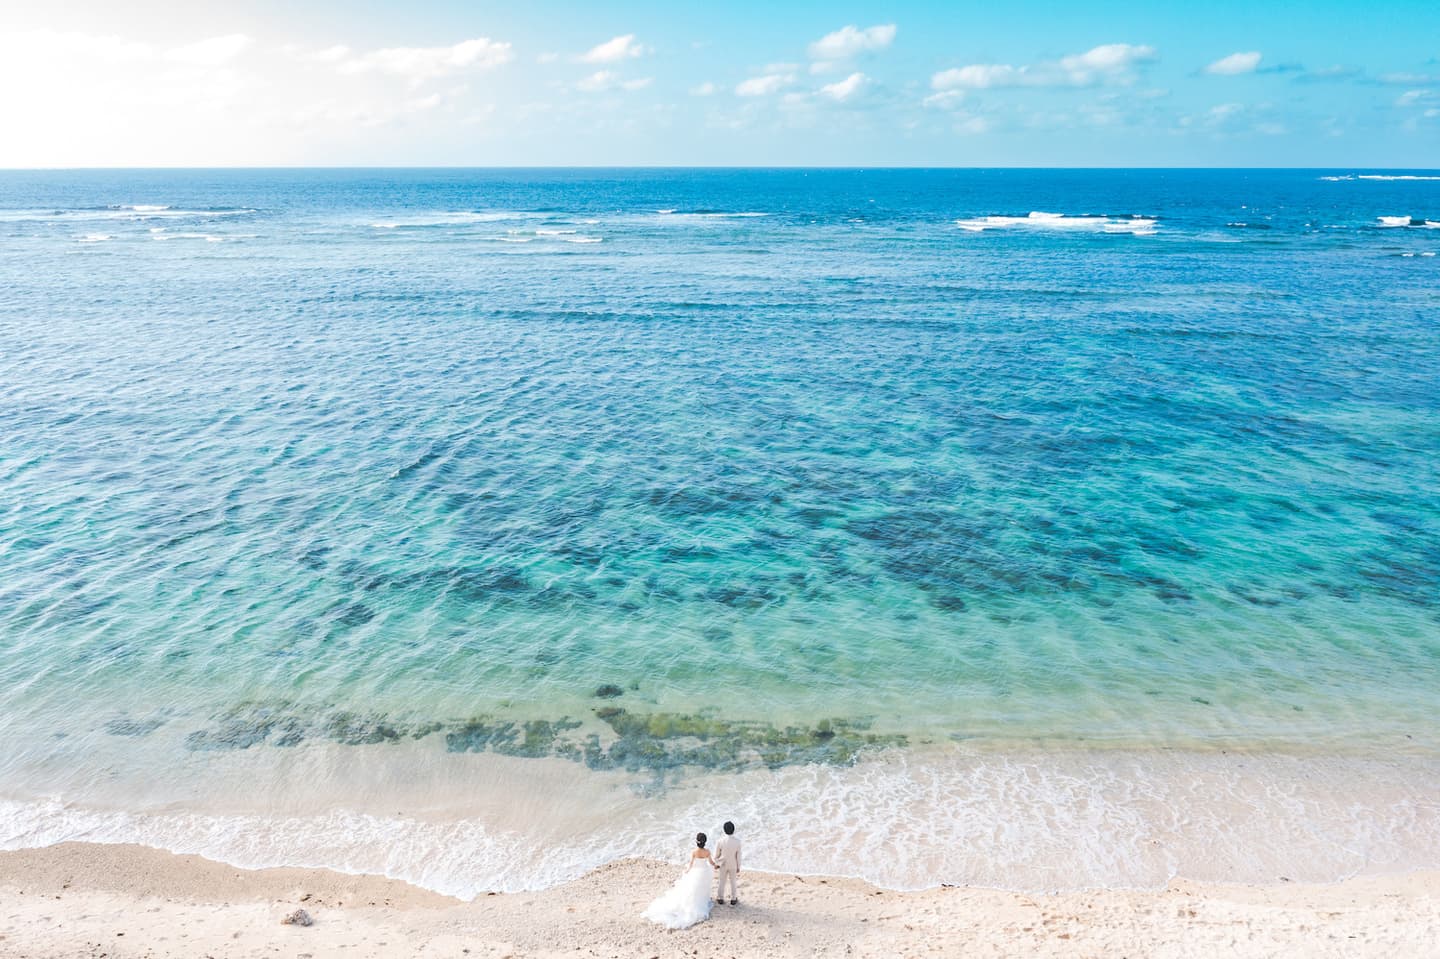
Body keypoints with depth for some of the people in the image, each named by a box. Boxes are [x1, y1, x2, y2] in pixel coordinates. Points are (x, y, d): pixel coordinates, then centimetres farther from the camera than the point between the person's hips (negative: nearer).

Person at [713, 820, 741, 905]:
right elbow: (738, 856, -14)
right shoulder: (737, 841, -26)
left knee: (721, 881, 21)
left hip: (722, 864, 0)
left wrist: (716, 863, 7)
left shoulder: (720, 841, -26)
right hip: (733, 865, 0)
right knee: (733, 882, 21)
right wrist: (738, 867, 2)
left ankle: (720, 898, 36)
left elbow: (716, 854, -12)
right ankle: (733, 899, 34)